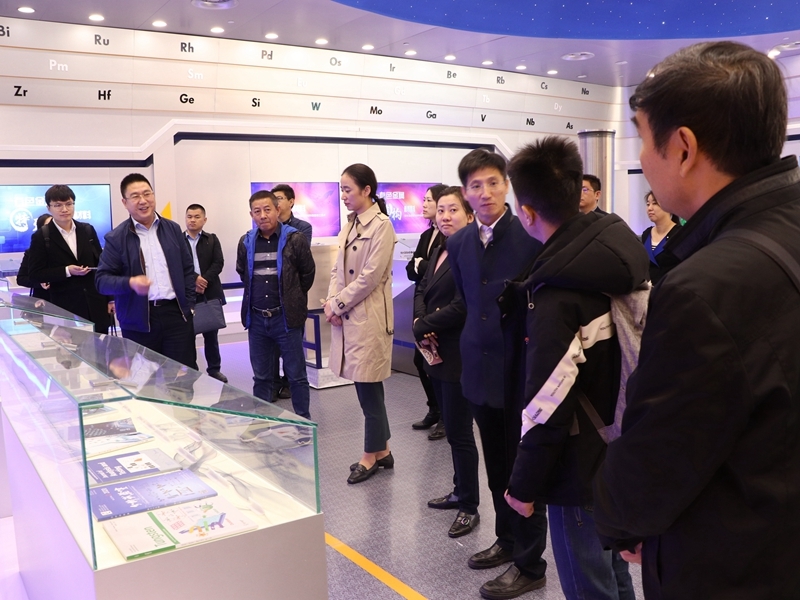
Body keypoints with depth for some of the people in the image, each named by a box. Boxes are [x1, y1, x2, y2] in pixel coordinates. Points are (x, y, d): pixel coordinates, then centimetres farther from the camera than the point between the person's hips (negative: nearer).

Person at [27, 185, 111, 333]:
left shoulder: (88, 230, 8)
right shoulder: (41, 237, -2)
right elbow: (35, 275, -4)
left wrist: (109, 298, 10)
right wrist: (67, 271, -16)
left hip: (96, 306, 3)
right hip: (65, 309, -3)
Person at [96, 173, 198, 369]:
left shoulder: (173, 229, 10)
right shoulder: (116, 238, -1)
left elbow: (188, 269, 14)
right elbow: (102, 280, -3)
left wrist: (189, 304, 6)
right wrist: (130, 283, -22)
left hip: (176, 313, 2)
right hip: (138, 320, -2)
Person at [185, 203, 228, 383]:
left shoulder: (212, 239, 8)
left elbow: (218, 263, -2)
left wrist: (204, 280, -15)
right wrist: (194, 279, -17)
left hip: (210, 293, 2)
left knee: (211, 334, 9)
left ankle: (214, 369, 19)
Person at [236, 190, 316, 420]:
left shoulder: (295, 239, -7)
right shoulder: (246, 242, 4)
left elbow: (308, 273, 2)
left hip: (286, 318, -3)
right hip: (256, 319, 4)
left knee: (297, 375, 5)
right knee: (261, 377, 13)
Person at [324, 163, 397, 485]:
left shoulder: (381, 225, -11)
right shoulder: (349, 226, 13)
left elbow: (369, 277, -16)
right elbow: (337, 270, 13)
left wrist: (337, 304, -12)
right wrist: (331, 301, -4)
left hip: (368, 318, -8)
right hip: (347, 316, 8)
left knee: (368, 386, 2)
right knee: (364, 385, 12)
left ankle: (372, 454, 16)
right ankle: (381, 450, 25)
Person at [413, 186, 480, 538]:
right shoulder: (438, 251, 13)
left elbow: (462, 306, -23)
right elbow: (422, 290, 13)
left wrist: (423, 326, -14)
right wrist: (421, 321, -7)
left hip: (459, 354, -9)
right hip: (437, 352, 9)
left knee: (459, 431, 0)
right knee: (452, 428, 18)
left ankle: (469, 506, 14)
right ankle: (461, 491, 33)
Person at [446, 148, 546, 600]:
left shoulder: (531, 237, -12)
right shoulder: (459, 243, 7)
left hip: (521, 369, -5)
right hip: (481, 369, 6)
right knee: (497, 465, 16)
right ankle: (508, 541, 35)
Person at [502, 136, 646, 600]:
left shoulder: (558, 295, -26)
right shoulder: (620, 245, -2)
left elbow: (548, 405, -23)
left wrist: (524, 485, -11)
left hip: (582, 469, -8)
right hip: (623, 454, 8)